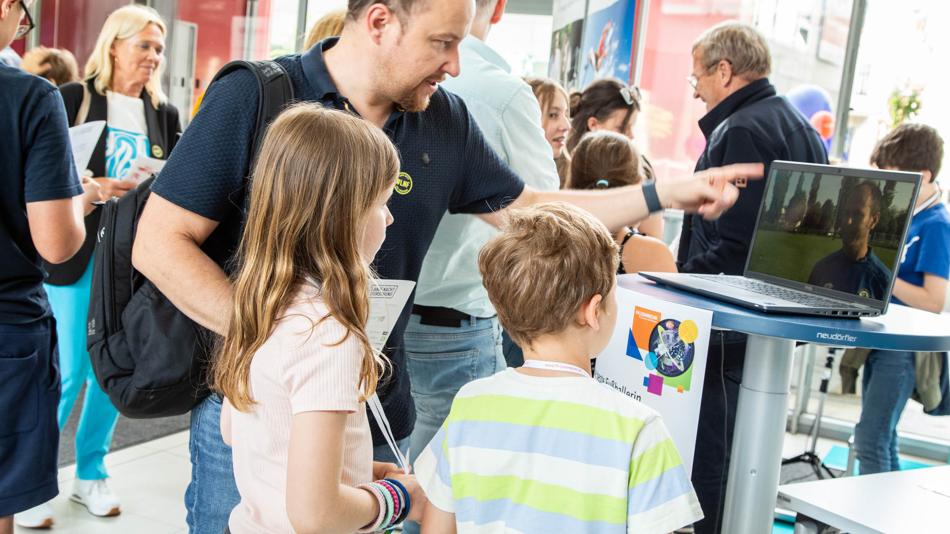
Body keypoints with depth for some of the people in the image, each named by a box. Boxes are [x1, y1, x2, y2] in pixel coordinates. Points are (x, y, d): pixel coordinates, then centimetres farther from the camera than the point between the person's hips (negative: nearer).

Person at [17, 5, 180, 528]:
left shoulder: (164, 114, 10)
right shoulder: (74, 99, -1)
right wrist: (90, 188, -19)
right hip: (77, 255, -4)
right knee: (67, 373, -2)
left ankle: (90, 475, 25)